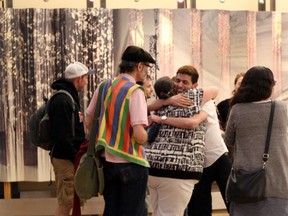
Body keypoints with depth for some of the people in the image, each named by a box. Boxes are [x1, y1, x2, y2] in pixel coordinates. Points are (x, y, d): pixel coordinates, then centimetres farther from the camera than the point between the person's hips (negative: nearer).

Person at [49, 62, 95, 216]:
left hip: (71, 157, 10)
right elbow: (62, 136, -23)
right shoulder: (62, 100, -18)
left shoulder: (70, 97, 15)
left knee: (71, 201, 17)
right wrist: (76, 158, -18)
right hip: (66, 159, -10)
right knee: (66, 203, -7)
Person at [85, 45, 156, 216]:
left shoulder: (104, 87, 5)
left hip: (108, 161, 7)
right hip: (131, 163, -6)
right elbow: (140, 136, -23)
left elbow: (89, 123, 14)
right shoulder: (135, 91, -15)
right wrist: (146, 135, -1)